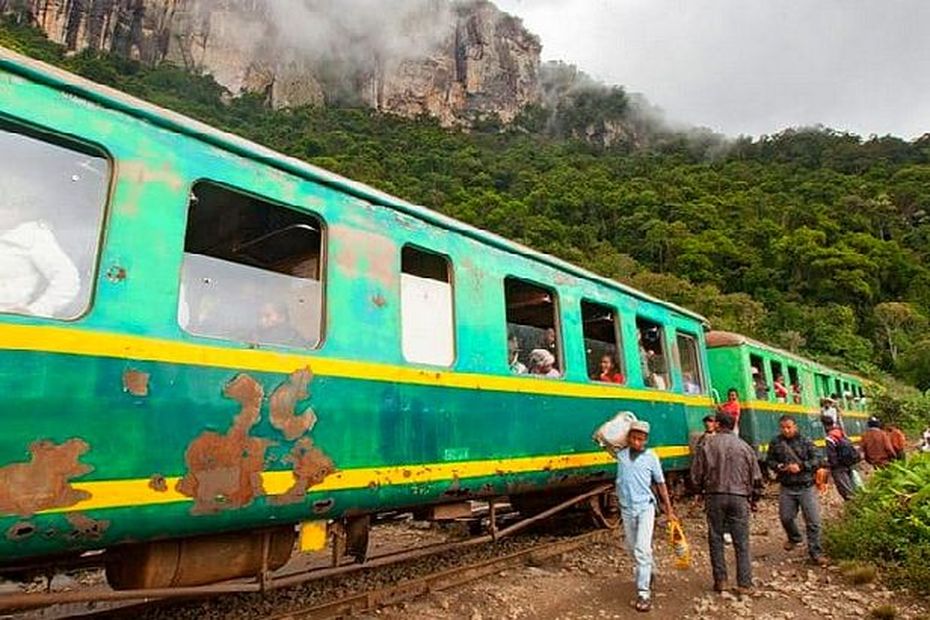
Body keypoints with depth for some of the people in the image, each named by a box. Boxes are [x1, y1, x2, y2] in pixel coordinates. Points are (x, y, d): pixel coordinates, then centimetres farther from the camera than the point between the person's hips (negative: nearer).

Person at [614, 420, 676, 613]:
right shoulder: (621, 455, 0)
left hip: (645, 507, -3)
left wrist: (669, 510, 5)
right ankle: (648, 572, 45)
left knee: (642, 548, -13)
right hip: (626, 509, 3)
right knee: (632, 548, 18)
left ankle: (644, 593, -7)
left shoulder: (651, 457, -4)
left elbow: (660, 484, 3)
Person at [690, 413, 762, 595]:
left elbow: (696, 474, -1)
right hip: (739, 497, 1)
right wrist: (752, 495, 19)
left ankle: (720, 580, 14)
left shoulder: (707, 445, -2)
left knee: (716, 539, 10)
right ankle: (744, 584, 10)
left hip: (714, 496, -1)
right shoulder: (744, 446, 2)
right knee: (742, 542, 8)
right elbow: (756, 477, 5)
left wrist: (703, 490, 17)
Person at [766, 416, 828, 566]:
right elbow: (769, 461, 8)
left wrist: (801, 466, -17)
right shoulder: (775, 443, 1)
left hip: (806, 487, -2)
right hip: (787, 488, 2)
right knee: (785, 517, 10)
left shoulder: (805, 441, -3)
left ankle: (815, 552, 10)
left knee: (813, 521, -2)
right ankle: (794, 538, 40)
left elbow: (817, 460, -4)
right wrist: (778, 466, -12)